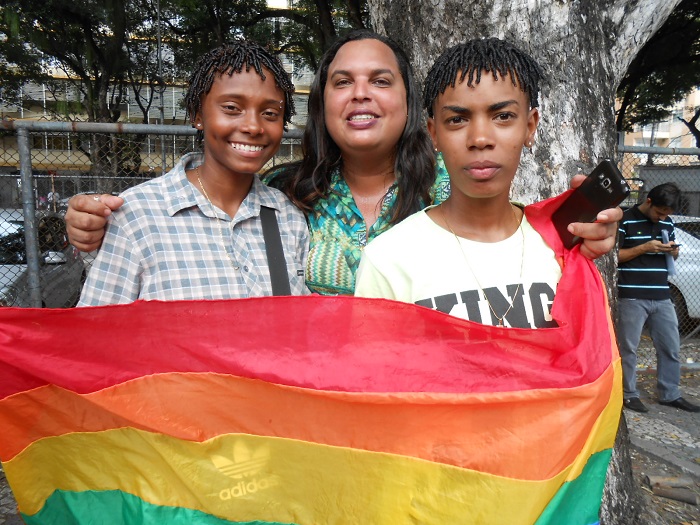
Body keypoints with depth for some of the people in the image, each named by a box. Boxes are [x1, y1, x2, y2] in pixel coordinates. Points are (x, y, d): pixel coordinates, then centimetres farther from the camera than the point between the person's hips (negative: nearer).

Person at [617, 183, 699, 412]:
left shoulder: (667, 222, 12)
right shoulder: (626, 221, -7)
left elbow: (671, 255, 23)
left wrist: (674, 251, 0)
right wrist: (645, 247, -17)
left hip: (662, 297, 6)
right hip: (632, 297, -6)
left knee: (671, 347, 11)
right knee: (628, 348, 2)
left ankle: (670, 394, 24)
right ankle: (629, 394, 15)